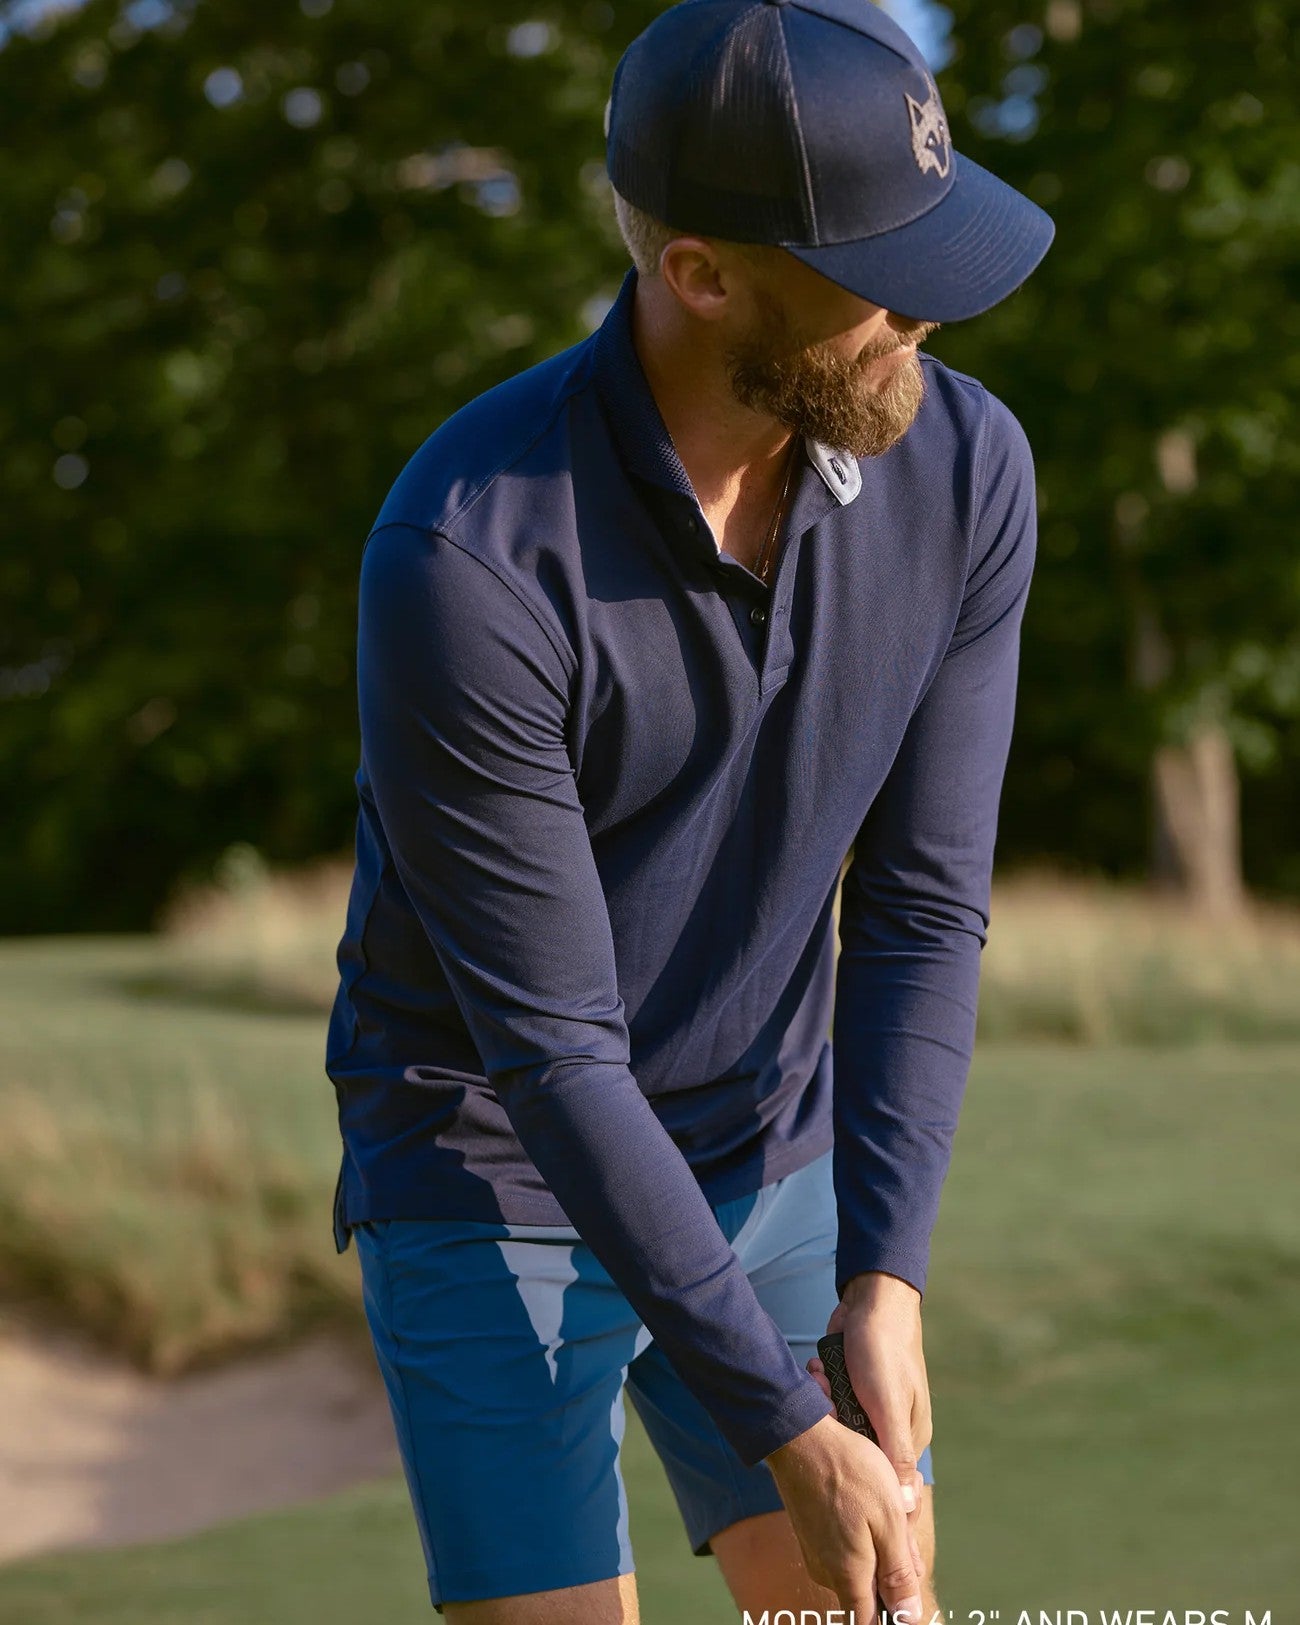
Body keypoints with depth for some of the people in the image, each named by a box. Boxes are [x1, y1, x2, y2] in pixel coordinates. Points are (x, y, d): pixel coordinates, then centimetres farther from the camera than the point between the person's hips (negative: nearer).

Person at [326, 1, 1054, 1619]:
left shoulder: (965, 469, -15)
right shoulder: (466, 557, -31)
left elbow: (923, 906, -8)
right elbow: (548, 1042, -27)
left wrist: (885, 1278, -18)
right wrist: (788, 1438, -25)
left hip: (768, 1167, 5)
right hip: (490, 1182, -5)